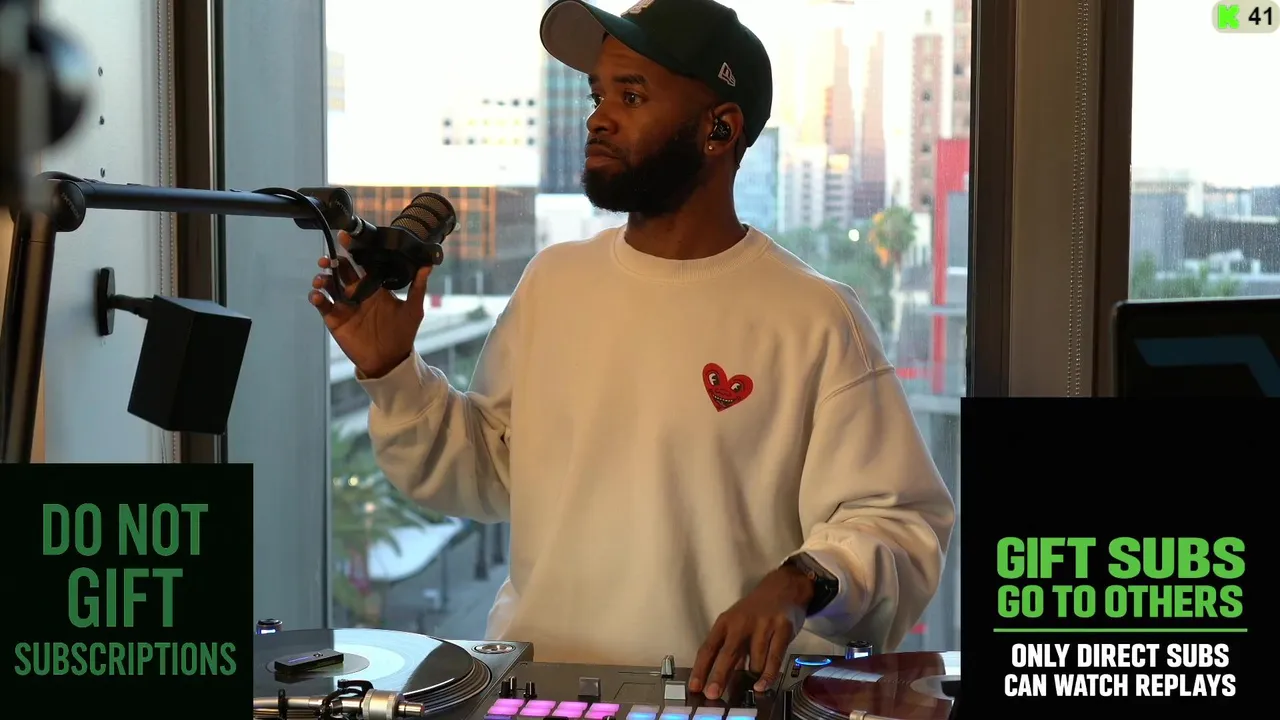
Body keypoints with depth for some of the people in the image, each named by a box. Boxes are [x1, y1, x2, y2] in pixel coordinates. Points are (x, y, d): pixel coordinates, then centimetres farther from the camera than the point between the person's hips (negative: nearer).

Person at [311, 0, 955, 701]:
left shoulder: (815, 319, -6)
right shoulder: (552, 280, 10)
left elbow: (897, 521, -7)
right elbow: (485, 472, 17)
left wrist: (799, 584, -24)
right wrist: (392, 374, 4)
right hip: (534, 678, 3)